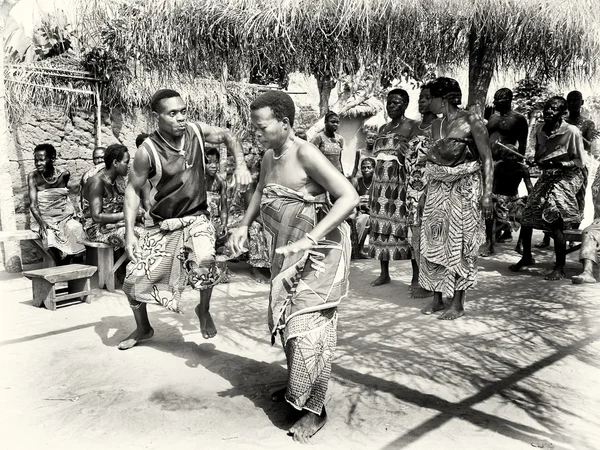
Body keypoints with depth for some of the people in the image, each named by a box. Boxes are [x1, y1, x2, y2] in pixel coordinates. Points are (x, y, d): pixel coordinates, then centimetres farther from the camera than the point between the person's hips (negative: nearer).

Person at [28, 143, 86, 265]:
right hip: (44, 219, -1)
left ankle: (64, 266, -12)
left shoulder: (64, 174, -1)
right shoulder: (33, 177, -5)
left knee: (75, 229, -29)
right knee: (49, 235, -32)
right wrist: (41, 223, -24)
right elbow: (33, 204, -9)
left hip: (65, 217, 1)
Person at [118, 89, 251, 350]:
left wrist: (241, 165, -9)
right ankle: (143, 329, 36)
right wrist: (129, 232, -14)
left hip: (197, 218, 0)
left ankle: (204, 310, 1)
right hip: (164, 226, 0)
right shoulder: (148, 151, -19)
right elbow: (133, 189, -8)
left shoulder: (197, 131, -11)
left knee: (204, 260, -32)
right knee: (133, 282, 3)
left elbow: (227, 137, 8)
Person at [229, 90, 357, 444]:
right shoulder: (269, 157, 4)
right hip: (287, 252, 8)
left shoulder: (306, 155, -21)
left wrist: (309, 239, -34)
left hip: (318, 253, -8)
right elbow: (261, 191, 25)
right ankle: (296, 387, 37)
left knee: (309, 327, -5)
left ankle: (315, 409, 11)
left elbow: (350, 197, -28)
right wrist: (245, 225, 9)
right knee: (286, 320, 17)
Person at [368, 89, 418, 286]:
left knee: (406, 227, -7)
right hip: (381, 182, 6)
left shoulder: (412, 126, 0)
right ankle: (384, 273, 18)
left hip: (402, 182, -6)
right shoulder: (383, 128, 19)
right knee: (381, 227, 7)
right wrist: (372, 189, 16)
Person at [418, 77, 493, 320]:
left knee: (459, 244, -1)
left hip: (464, 189, -6)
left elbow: (487, 159, -9)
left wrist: (487, 193, -15)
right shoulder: (436, 125, 12)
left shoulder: (471, 122, -7)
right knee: (433, 244, 5)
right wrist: (426, 190, 14)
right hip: (437, 189, 6)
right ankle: (437, 298, 16)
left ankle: (457, 304, 9)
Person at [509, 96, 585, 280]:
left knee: (555, 220, -15)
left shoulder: (572, 131, -14)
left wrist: (559, 164, -27)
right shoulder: (540, 130, 3)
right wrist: (540, 163, -10)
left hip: (567, 177, -6)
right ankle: (527, 257, 25)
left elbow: (579, 162, -11)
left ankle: (560, 268, -4)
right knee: (527, 213, 4)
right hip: (547, 176, 6)